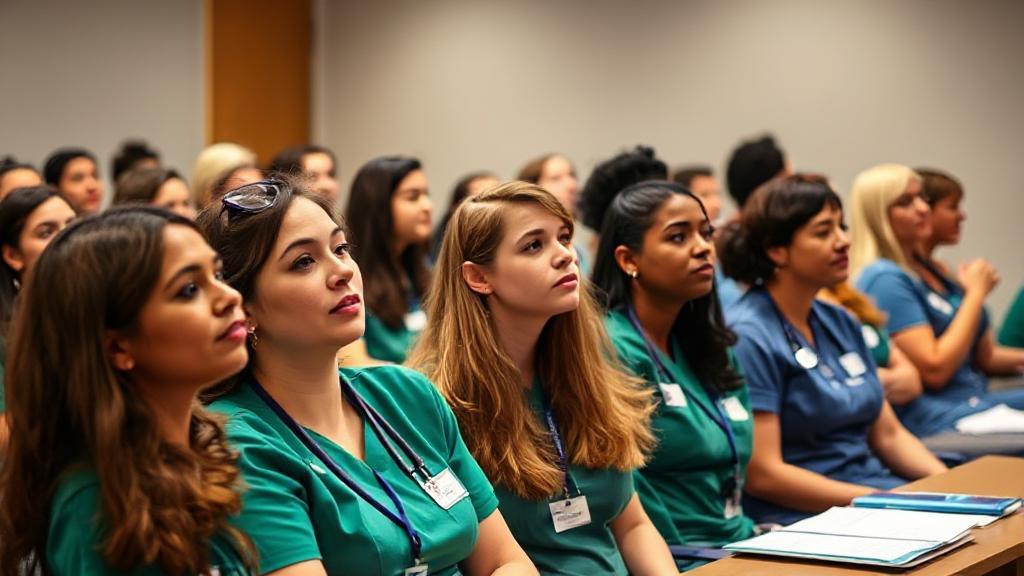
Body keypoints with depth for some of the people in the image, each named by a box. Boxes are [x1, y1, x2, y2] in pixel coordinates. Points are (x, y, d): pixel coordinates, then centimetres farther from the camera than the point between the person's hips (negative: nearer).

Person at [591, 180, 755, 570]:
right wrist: (685, 563, -13)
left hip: (737, 548, 8)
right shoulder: (611, 350, -12)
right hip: (675, 561, -8)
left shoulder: (711, 349, 14)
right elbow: (626, 490, -16)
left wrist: (755, 539, 7)